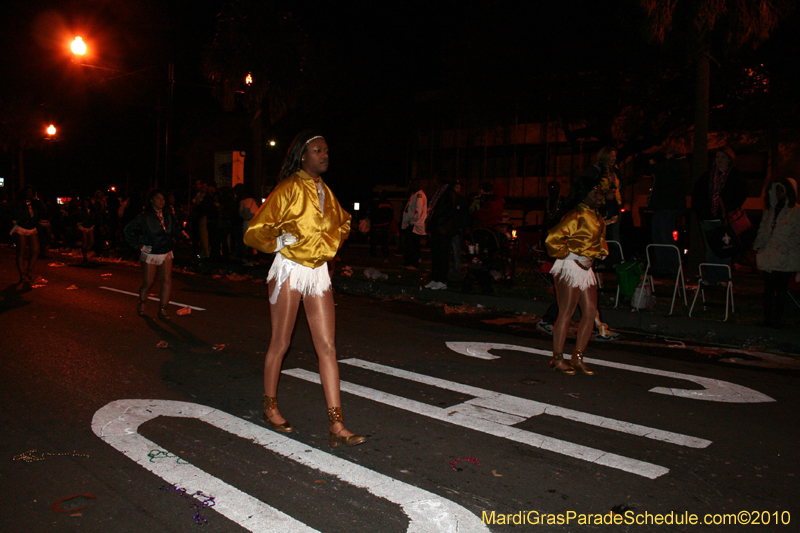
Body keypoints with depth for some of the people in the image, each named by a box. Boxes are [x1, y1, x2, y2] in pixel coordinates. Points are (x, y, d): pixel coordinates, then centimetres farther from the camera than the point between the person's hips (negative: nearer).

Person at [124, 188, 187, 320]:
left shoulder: (168, 215, 4)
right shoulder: (144, 217, -9)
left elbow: (175, 228, 19)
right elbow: (128, 230, -6)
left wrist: (181, 232, -1)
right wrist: (139, 245, -9)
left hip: (166, 254, 3)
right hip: (150, 254, -3)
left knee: (167, 280, -10)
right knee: (148, 283, 5)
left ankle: (162, 309, -2)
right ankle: (141, 304, 33)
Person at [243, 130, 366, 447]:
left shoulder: (325, 192, 11)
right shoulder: (288, 189, -8)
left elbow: (342, 222, 30)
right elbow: (254, 233, -7)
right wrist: (280, 242, -17)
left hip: (319, 272, 6)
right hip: (290, 270, -5)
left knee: (328, 347, -2)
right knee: (280, 344, 5)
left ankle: (337, 426, -1)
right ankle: (270, 407, 28)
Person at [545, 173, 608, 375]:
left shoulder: (597, 218, 16)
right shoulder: (575, 216, -14)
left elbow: (600, 241, 33)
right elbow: (553, 239, -20)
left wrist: (600, 252, 15)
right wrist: (568, 255, -10)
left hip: (586, 269, 9)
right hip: (569, 268, -9)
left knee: (590, 312, 6)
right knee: (566, 314, -4)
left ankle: (578, 357, 15)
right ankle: (558, 359, 6)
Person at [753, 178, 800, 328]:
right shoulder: (769, 210, 14)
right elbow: (762, 230, 18)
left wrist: (784, 248, -18)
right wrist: (758, 245, 3)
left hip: (784, 259, -6)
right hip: (769, 258, 6)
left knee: (781, 290, 0)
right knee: (768, 289, 9)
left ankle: (776, 320, 6)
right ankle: (767, 319, 16)